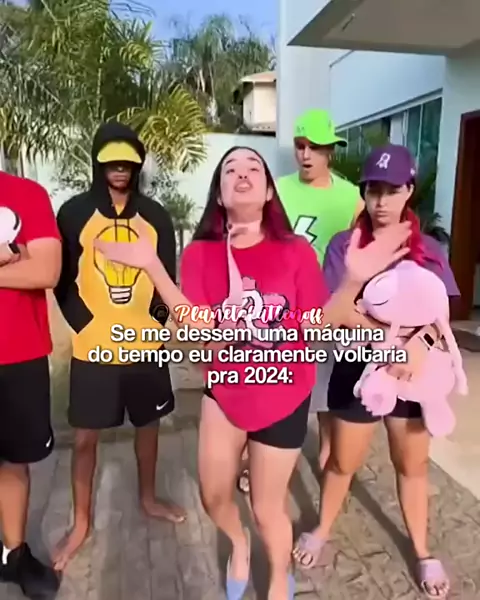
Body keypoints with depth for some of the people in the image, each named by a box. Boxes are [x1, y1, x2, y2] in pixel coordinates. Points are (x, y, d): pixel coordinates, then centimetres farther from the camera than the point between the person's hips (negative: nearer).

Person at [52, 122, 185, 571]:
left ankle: (148, 498, 38)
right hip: (92, 348, -2)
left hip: (145, 345, 2)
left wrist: (153, 318, -3)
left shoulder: (155, 215, 3)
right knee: (85, 436, 6)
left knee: (148, 424, 16)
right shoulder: (74, 212, -3)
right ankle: (81, 522, 25)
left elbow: (168, 275, 7)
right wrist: (83, 323, -9)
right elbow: (61, 278, -2)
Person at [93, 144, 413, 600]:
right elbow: (206, 335, -19)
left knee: (267, 507, 12)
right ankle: (239, 543, 54)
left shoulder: (295, 250, -12)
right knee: (213, 497, 15)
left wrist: (353, 280, -29)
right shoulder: (200, 253, -9)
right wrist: (152, 268, -27)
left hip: (282, 397, -2)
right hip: (225, 391, 2)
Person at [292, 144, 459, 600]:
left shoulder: (428, 250, -1)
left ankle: (422, 552, 40)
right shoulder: (344, 245, -8)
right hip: (358, 371, -2)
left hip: (414, 375, 2)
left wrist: (419, 344, -25)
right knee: (343, 462, 15)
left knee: (413, 464, 18)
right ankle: (322, 531, 41)